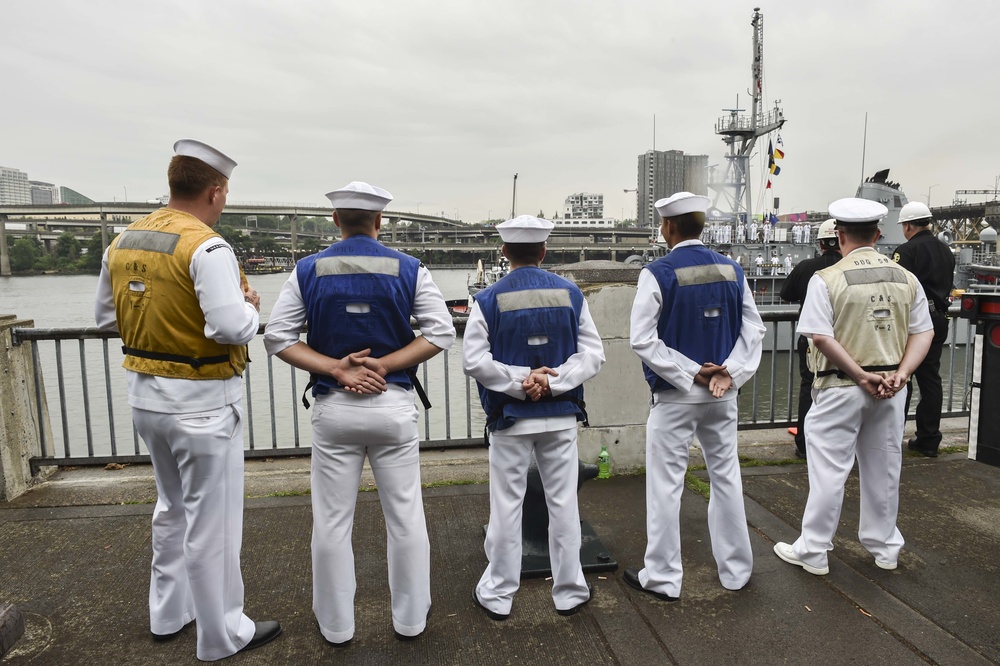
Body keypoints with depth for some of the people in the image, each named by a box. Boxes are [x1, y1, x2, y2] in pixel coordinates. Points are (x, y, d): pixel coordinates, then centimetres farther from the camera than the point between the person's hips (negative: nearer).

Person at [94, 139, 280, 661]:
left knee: (173, 507, 25)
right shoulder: (206, 247, -20)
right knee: (211, 520, 6)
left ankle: (168, 613, 41)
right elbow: (232, 327, -28)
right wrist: (250, 306, -8)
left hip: (145, 393, 8)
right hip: (201, 402, -8)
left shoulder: (123, 241, 4)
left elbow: (106, 317, 12)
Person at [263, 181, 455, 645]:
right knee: (405, 515, 13)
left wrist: (336, 369, -9)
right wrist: (382, 365, -9)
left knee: (332, 520, 13)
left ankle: (336, 625, 28)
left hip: (333, 409, 1)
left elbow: (277, 338, -4)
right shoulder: (409, 270, -2)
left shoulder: (308, 271, 0)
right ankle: (410, 618, 27)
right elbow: (442, 333, -7)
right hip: (394, 406, 0)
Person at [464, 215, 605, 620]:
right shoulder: (570, 294, -1)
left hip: (510, 419, -1)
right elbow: (592, 352, -6)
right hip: (561, 418, 2)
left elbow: (474, 361, -14)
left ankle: (497, 595, 22)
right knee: (563, 503, 12)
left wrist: (520, 380, -14)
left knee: (506, 506, 9)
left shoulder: (488, 300, -7)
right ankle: (569, 592, 25)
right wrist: (552, 381, -14)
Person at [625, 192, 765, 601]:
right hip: (722, 395, 5)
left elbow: (642, 340, -18)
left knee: (666, 486, 5)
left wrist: (690, 373, -13)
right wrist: (729, 372, -8)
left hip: (675, 397, -5)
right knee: (726, 478, 16)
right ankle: (736, 570, 30)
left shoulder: (658, 273, -13)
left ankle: (662, 578, 16)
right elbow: (753, 330, 1)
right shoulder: (732, 270, 2)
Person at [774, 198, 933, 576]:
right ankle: (885, 548, 32)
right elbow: (923, 332, 2)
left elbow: (821, 336, -19)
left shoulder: (827, 279, -12)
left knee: (829, 472, 4)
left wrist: (861, 375, -13)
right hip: (889, 390, 5)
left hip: (841, 389, -5)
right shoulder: (906, 278, 4)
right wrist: (899, 374, -6)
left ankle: (813, 553, 15)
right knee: (883, 470, 17)